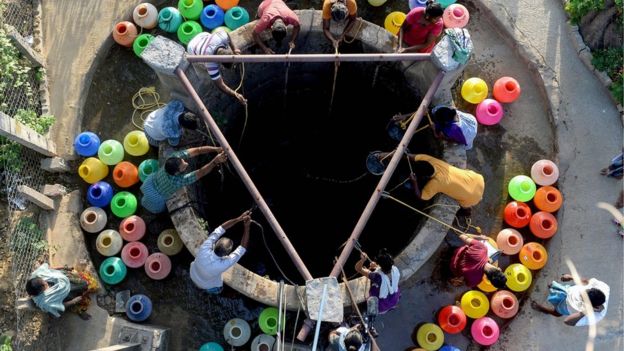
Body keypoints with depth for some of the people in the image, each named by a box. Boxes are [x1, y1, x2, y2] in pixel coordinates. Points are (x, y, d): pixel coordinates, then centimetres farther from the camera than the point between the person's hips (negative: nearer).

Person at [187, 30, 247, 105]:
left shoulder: (223, 36, -41)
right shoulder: (210, 62, -47)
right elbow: (221, 86, -40)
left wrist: (234, 49, -12)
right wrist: (236, 95, -47)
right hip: (193, 48, -4)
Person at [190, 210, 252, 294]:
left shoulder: (204, 249, -40)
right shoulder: (223, 264, -45)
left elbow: (220, 229, -32)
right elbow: (242, 248, -37)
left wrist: (239, 218, -37)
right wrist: (247, 227, -37)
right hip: (209, 287, -3)